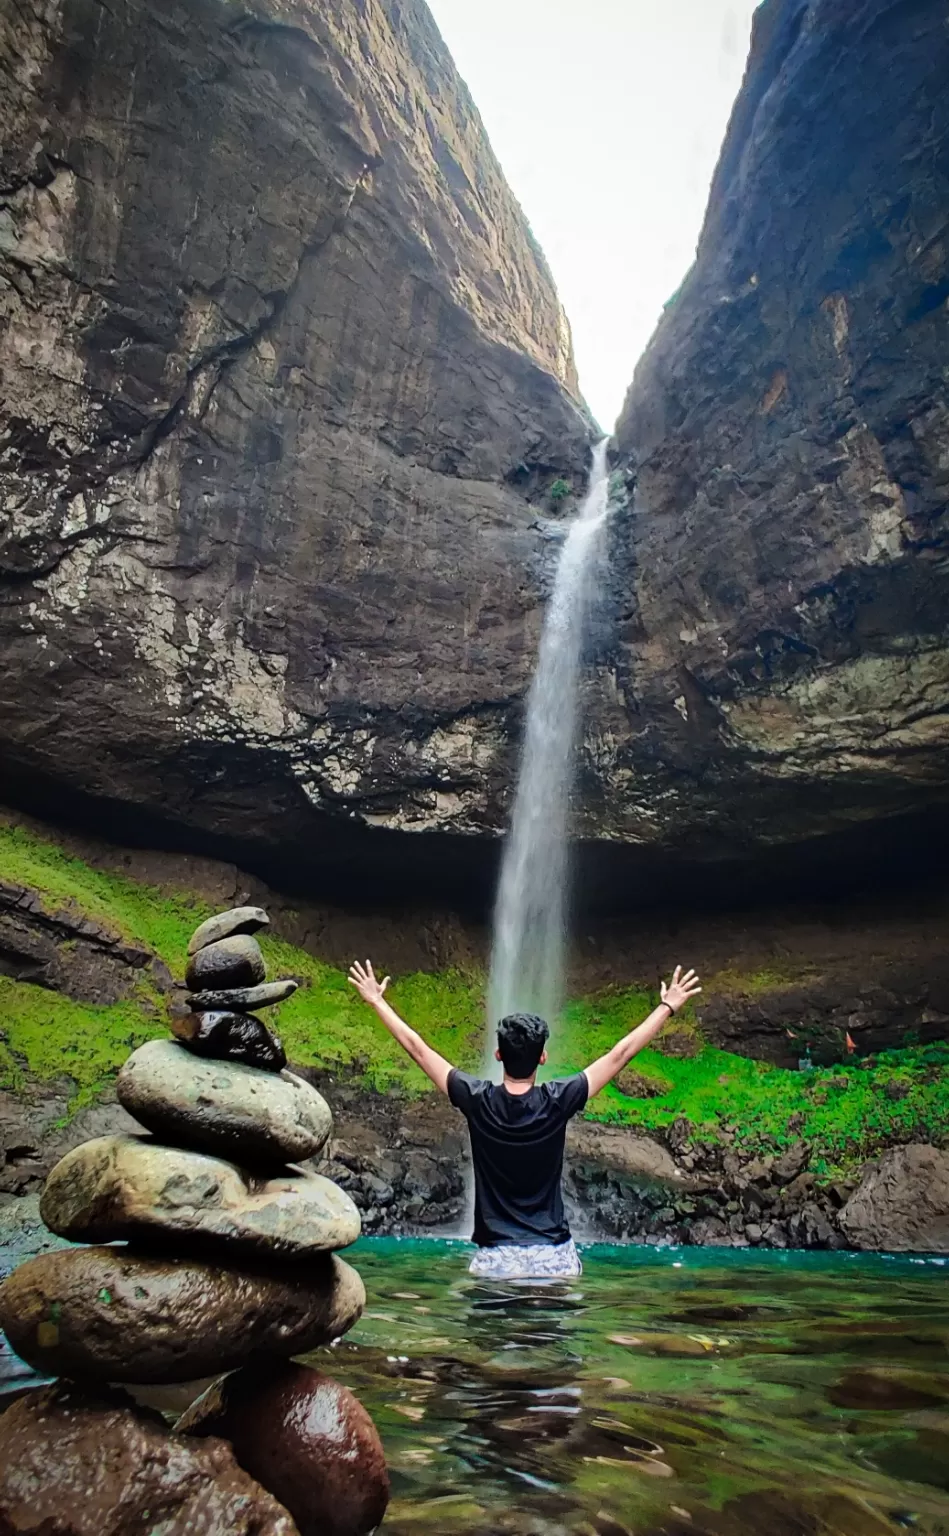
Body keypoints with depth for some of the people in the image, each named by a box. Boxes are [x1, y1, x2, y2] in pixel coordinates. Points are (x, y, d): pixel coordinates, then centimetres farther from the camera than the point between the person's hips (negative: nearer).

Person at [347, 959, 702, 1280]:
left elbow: (417, 1048, 0)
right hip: (554, 1256, 0)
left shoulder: (477, 1100, -8)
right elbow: (620, 1054, -3)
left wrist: (377, 1001, 11)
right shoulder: (558, 1102, -10)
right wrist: (668, 1007, 6)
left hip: (496, 1258, 0)